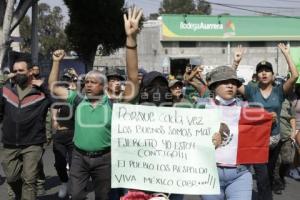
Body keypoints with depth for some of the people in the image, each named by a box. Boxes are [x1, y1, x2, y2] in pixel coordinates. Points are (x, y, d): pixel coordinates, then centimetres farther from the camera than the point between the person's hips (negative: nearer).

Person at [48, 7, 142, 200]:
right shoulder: (78, 99, -1)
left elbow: (133, 79, -24)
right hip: (79, 156, 2)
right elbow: (53, 87, 10)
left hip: (103, 158, -2)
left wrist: (131, 38, -33)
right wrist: (56, 61, 1)